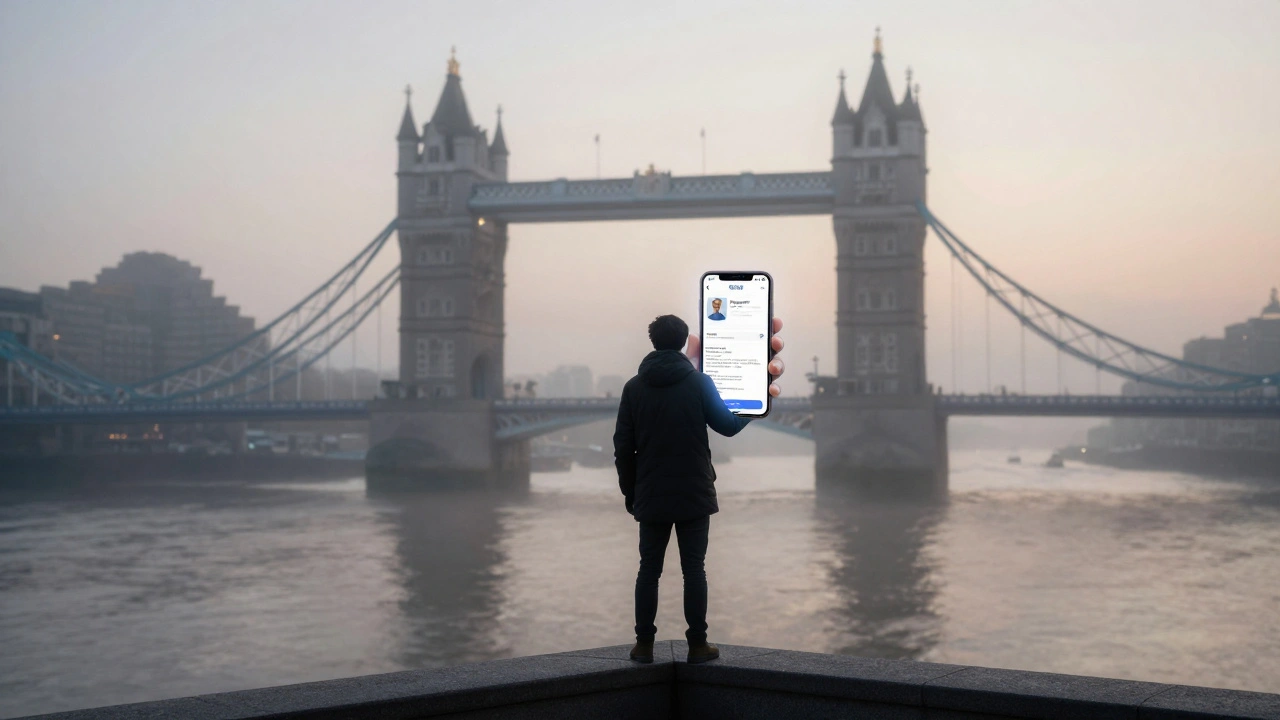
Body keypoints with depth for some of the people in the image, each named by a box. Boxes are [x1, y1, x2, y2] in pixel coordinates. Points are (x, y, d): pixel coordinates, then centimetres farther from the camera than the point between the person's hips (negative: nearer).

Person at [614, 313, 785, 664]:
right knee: (693, 569, 4)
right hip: (693, 494, -1)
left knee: (649, 569, 8)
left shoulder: (634, 387, 0)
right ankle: (697, 644, 6)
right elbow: (728, 425, -3)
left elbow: (623, 446, 1)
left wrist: (629, 491, 10)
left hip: (651, 496, 2)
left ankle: (644, 644, 8)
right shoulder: (698, 382, -6)